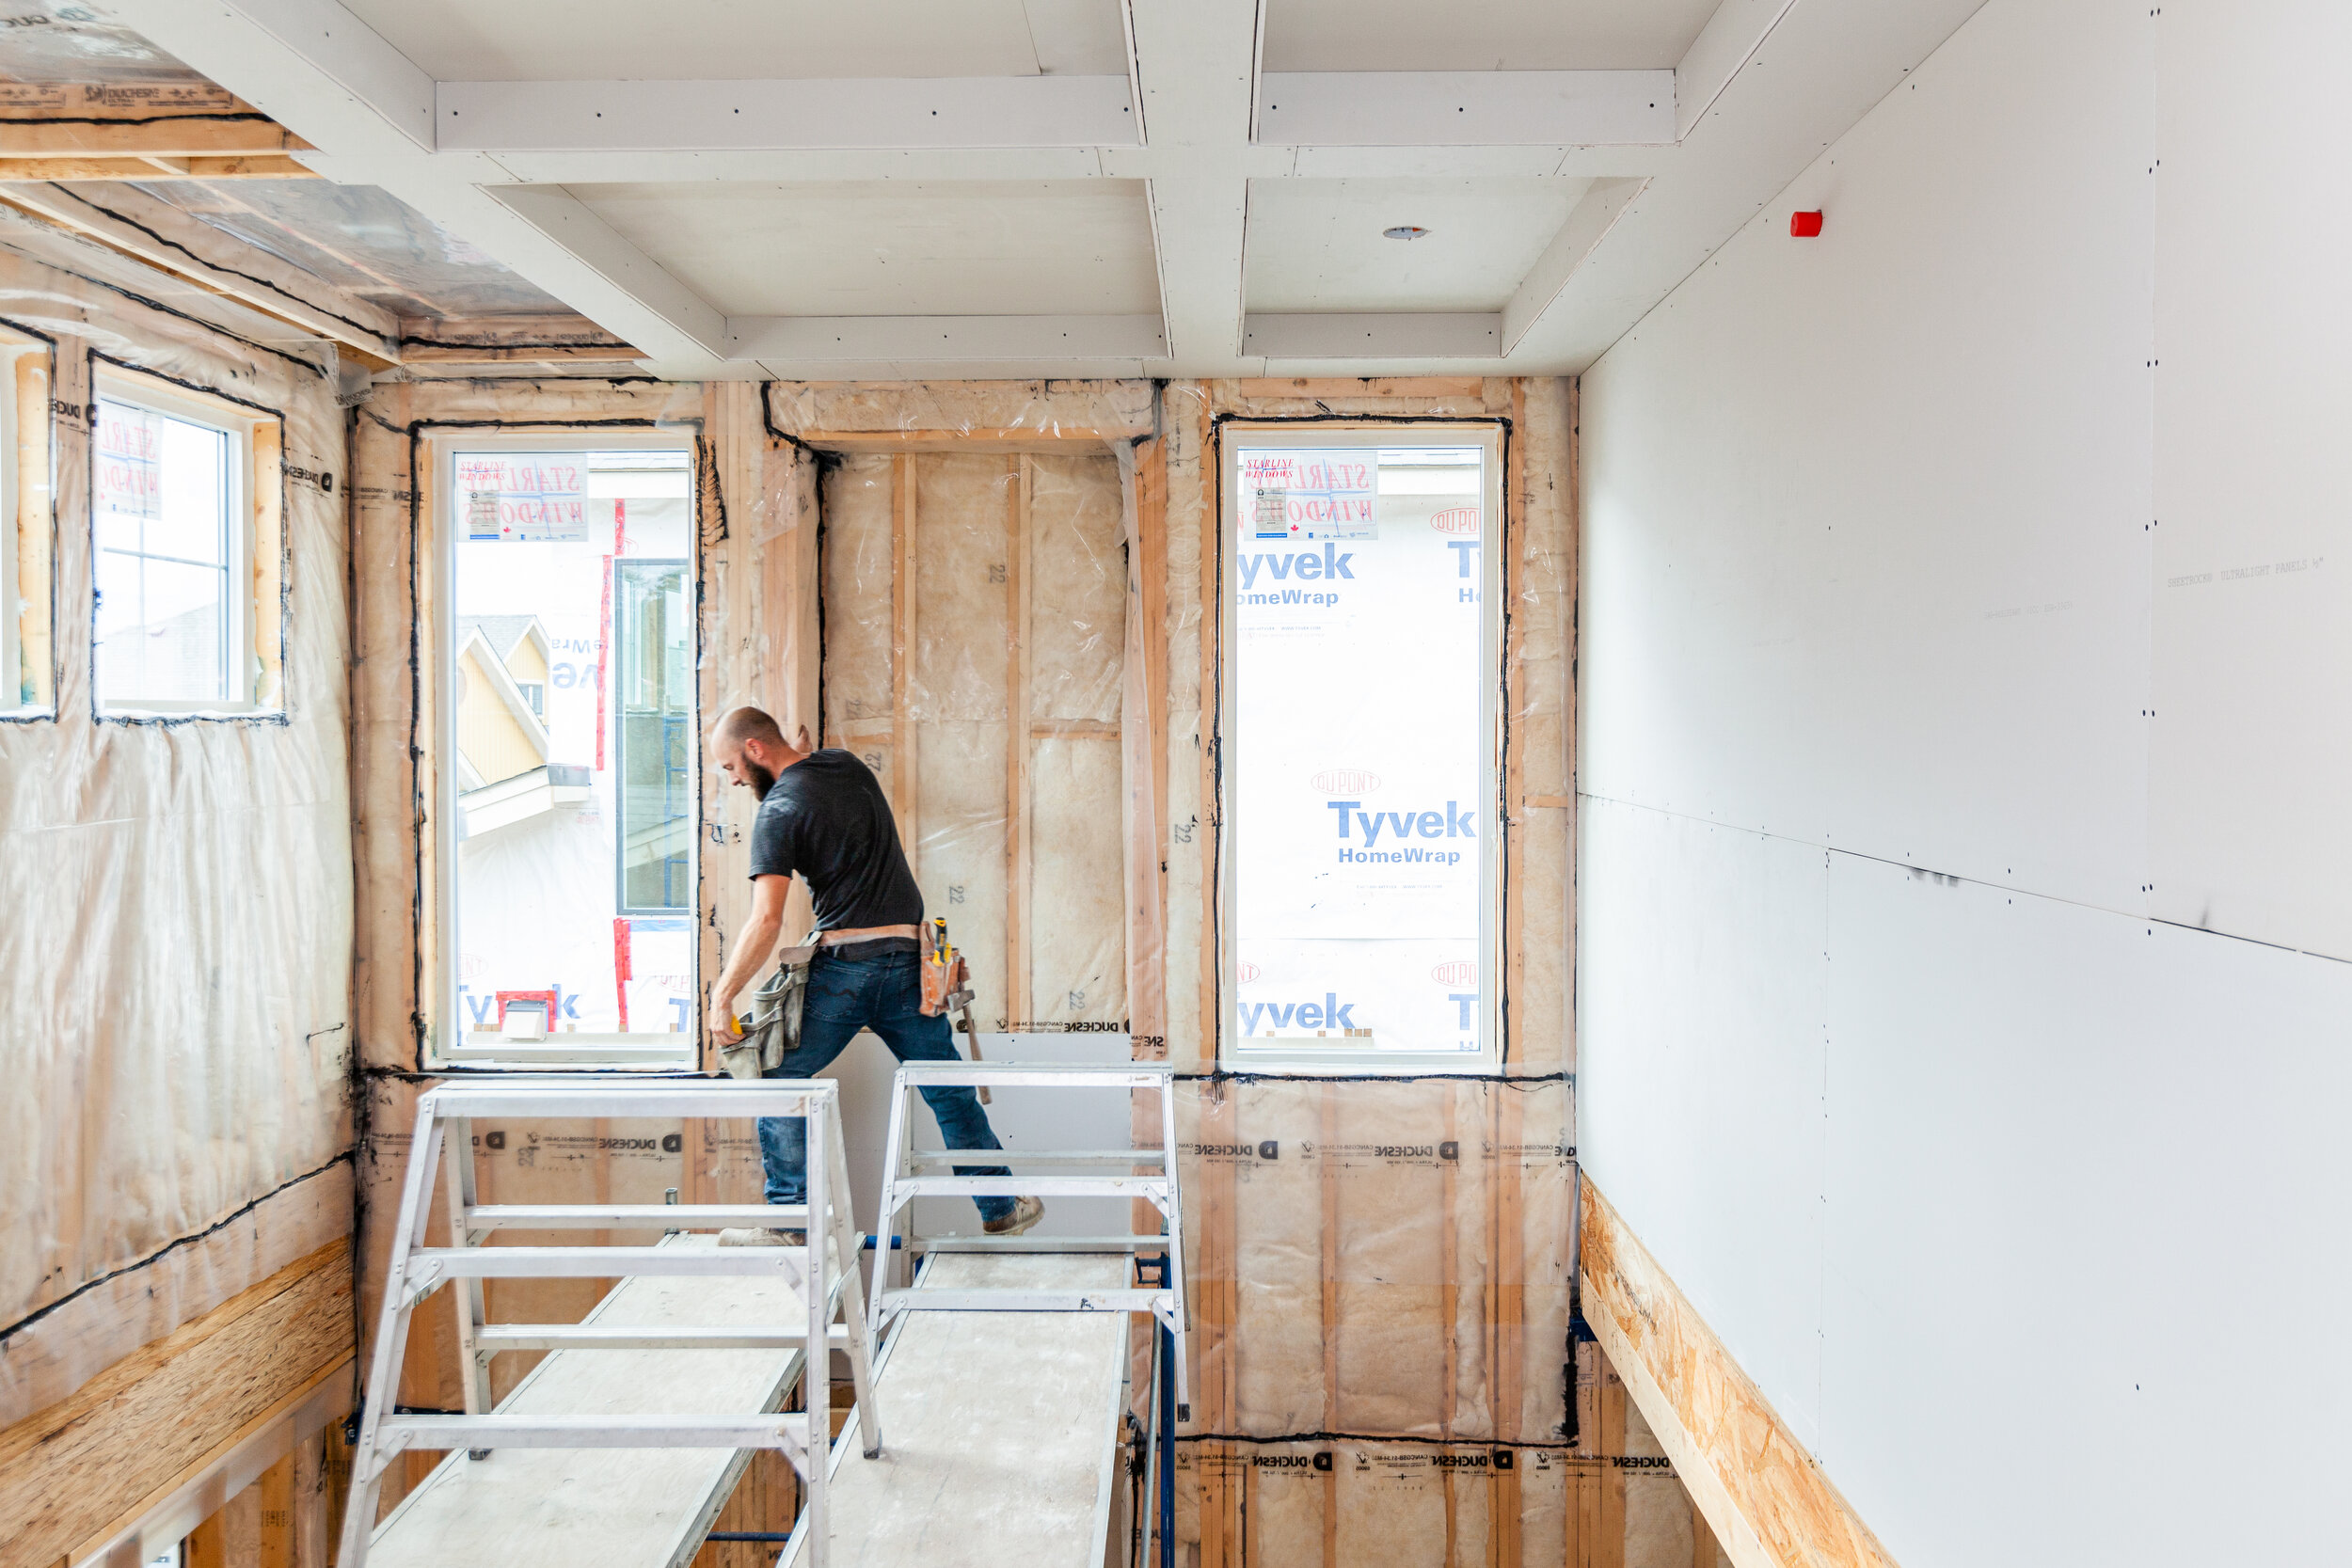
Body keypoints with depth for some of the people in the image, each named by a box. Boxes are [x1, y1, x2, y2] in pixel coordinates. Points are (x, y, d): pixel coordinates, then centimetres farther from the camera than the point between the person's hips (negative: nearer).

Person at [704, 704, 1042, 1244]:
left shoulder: (779, 811, -8)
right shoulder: (848, 764, 11)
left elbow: (767, 922, -16)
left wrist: (722, 996, -10)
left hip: (845, 963, -6)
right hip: (908, 955, 6)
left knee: (780, 1077, 9)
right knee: (949, 1090, 14)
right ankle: (1002, 1208, 20)